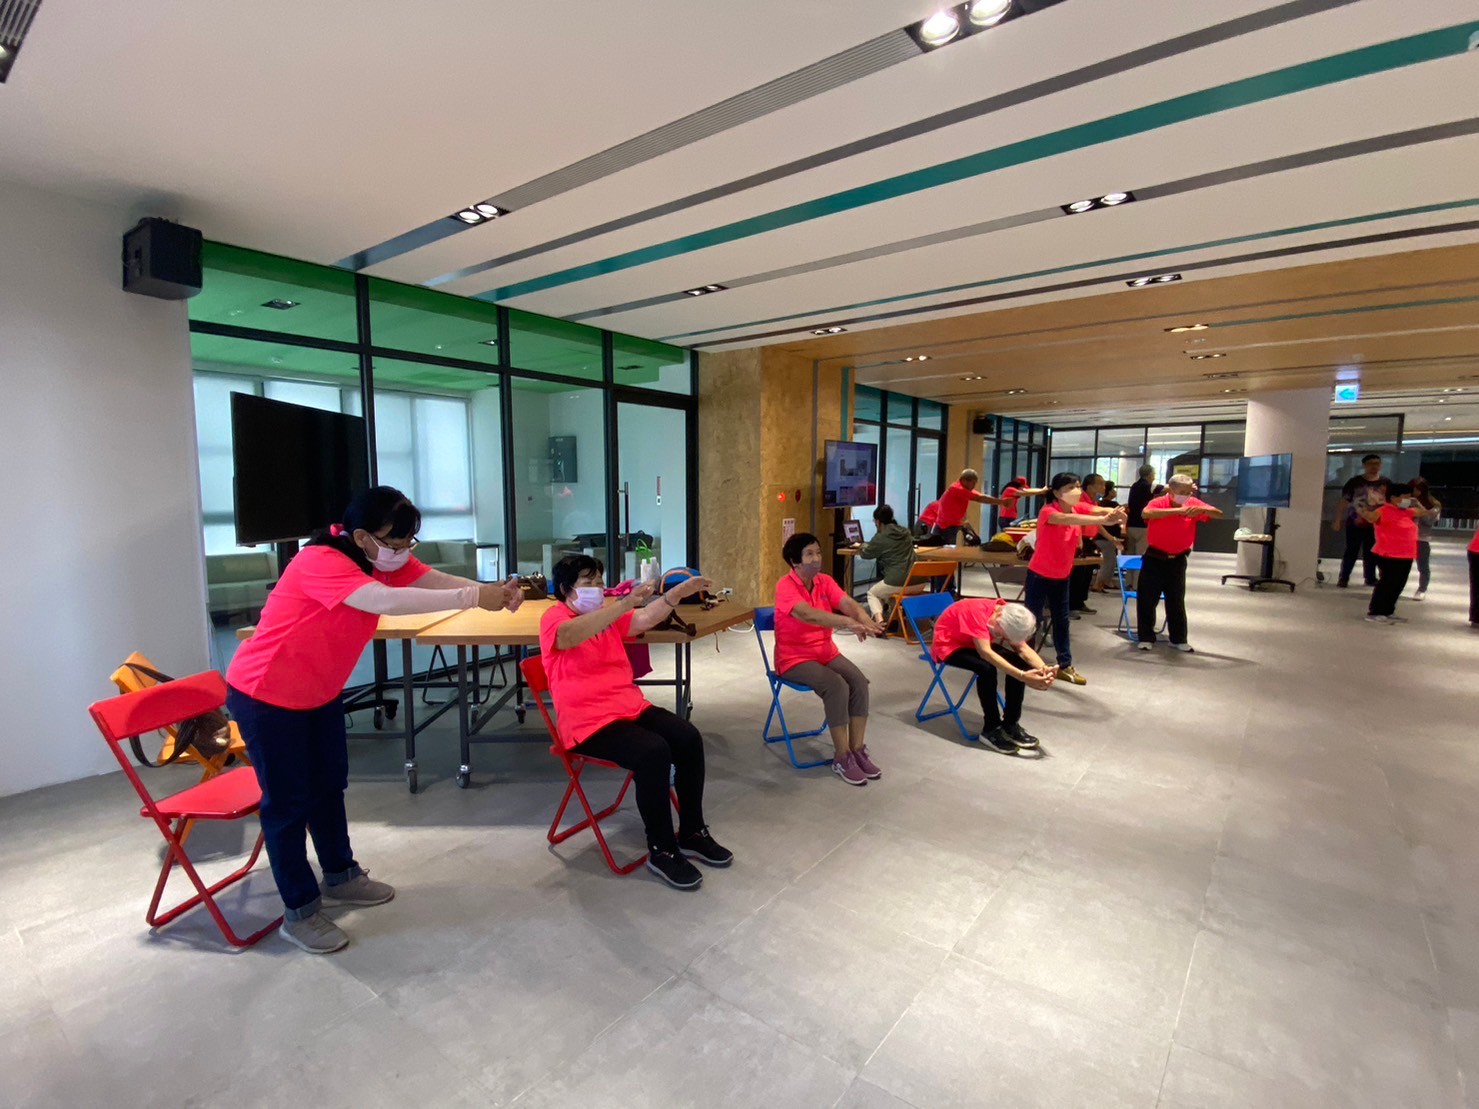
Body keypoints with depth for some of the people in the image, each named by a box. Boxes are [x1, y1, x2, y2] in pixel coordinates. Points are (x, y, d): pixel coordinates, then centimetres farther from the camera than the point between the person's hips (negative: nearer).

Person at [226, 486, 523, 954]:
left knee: (329, 784, 19)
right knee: (288, 800, 2)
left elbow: (440, 581, -19)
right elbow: (385, 602, -48)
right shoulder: (320, 562, -32)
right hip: (265, 695, -8)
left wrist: (494, 591, -39)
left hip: (320, 691, 8)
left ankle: (340, 875, 37)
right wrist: (474, 598, -52)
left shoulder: (385, 557, -6)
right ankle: (299, 912, 18)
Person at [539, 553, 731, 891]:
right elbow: (573, 635, -31)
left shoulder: (608, 616, 14)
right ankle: (661, 851, -9)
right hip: (588, 721, -7)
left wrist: (677, 592, -19)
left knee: (689, 738, -9)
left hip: (631, 706, 8)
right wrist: (626, 602, -41)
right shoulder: (554, 619, -7)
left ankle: (692, 834, 8)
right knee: (654, 752, -28)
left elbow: (645, 618, -2)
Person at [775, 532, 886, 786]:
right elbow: (807, 614, -37)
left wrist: (866, 621, -38)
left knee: (859, 682, -18)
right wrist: (849, 623, -48)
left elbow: (849, 604, -15)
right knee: (837, 687, -27)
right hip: (795, 658, -6)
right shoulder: (785, 586, -19)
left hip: (826, 651, 6)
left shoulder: (825, 581, 1)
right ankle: (842, 758, -13)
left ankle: (858, 750, -5)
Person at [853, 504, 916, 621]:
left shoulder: (881, 537, -6)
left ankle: (879, 620, -1)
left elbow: (865, 554, 9)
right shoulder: (905, 532, 13)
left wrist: (861, 546, 32)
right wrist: (868, 545, 42)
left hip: (898, 583, -6)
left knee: (872, 593, 21)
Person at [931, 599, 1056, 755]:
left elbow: (1023, 648, -18)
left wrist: (1044, 668, -38)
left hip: (974, 643, 7)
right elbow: (986, 653, -44)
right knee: (987, 668, -33)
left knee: (1019, 662, -13)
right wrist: (1022, 676, -50)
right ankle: (991, 730, -17)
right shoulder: (977, 612, -34)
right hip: (948, 644, -7)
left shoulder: (1008, 614, -11)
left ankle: (1010, 724, -3)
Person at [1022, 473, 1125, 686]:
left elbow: (1098, 511, -18)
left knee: (1062, 621, 12)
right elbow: (1067, 520, -42)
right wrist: (1103, 520, -54)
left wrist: (1115, 514, -42)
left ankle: (1065, 665, 20)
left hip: (1062, 576, 7)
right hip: (1039, 575, -7)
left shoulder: (1078, 510, -2)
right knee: (1032, 619, 2)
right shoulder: (1048, 511, -22)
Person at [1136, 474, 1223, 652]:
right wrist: (1177, 510, -41)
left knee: (1177, 601, 12)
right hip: (1155, 558, -3)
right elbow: (1146, 513, -35)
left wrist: (1202, 509, -25)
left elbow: (1219, 514, -4)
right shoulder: (1159, 503, -13)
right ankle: (1146, 637, 14)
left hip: (1178, 560, 3)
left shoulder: (1193, 505, -1)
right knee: (1147, 599, 1)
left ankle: (1179, 639, 23)